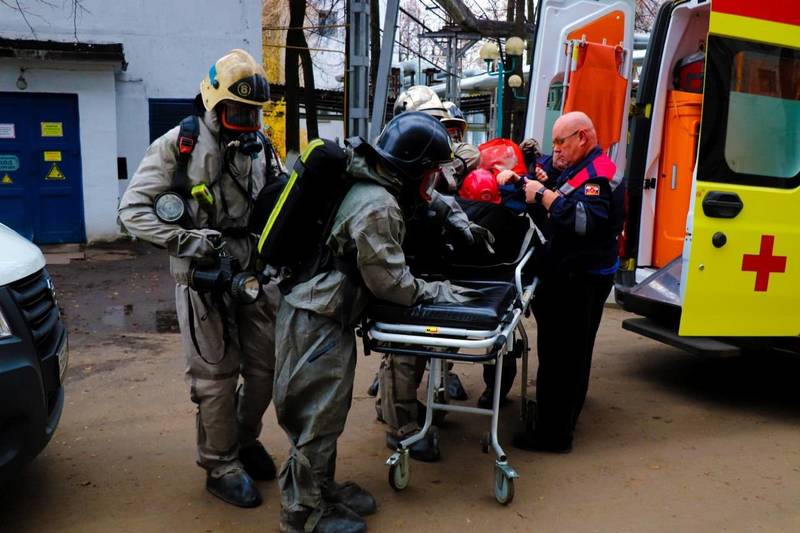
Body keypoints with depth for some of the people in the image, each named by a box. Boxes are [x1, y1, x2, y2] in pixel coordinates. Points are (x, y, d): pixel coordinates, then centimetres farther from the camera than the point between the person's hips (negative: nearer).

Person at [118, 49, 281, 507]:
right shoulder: (179, 145, -4)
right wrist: (183, 240, -18)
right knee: (216, 375, 2)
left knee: (265, 366, 12)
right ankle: (221, 466, 20)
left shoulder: (262, 148, 10)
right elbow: (133, 208, -6)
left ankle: (245, 439, 37)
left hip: (257, 273, 5)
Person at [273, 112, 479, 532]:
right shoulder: (377, 207, -22)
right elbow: (389, 281, -18)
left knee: (328, 407, 19)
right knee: (318, 414, 3)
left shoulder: (367, 184, 7)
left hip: (323, 312, 10)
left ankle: (321, 487, 35)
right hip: (316, 319, -10)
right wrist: (435, 291, -5)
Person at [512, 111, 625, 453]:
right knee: (567, 352, 20)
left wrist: (544, 195, -24)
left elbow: (585, 220, -31)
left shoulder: (598, 175, -15)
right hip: (570, 276, 11)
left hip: (580, 281, -11)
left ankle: (553, 434, 2)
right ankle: (562, 417, 35)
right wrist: (536, 194, 8)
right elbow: (556, 215, 23)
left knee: (561, 355, -6)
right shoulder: (582, 171, 19)